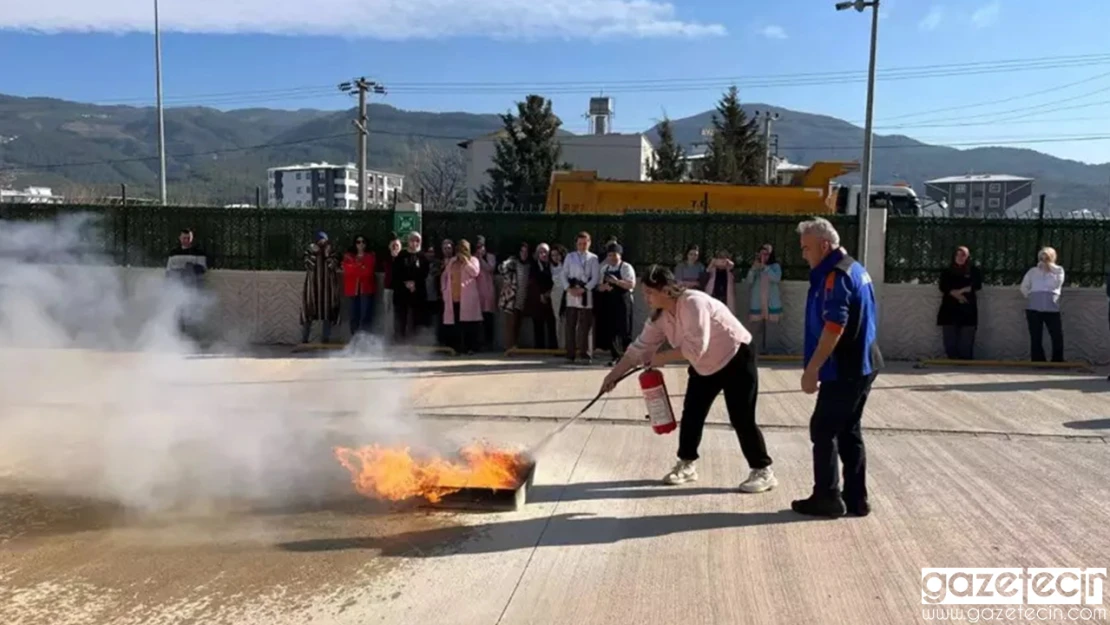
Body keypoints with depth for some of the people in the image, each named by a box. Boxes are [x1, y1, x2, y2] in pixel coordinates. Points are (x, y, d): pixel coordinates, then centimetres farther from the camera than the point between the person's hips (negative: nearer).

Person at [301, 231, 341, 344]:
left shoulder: (332, 253, 5)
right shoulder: (310, 251, 4)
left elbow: (333, 266, -9)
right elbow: (308, 266, -10)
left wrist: (328, 254, -15)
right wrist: (313, 254, -17)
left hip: (327, 286, 1)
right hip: (312, 285, -1)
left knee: (327, 311, 2)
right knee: (309, 311, -3)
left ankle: (325, 338, 9)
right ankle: (304, 339, 2)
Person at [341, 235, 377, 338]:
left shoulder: (371, 256, 8)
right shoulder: (348, 256, 13)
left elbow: (369, 271, -6)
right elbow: (348, 271, -3)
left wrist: (355, 268, -3)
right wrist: (362, 269, -9)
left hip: (366, 289, -2)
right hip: (352, 289, 2)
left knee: (366, 316, -9)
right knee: (353, 316, 1)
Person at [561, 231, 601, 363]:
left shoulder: (593, 258, 5)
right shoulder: (570, 257, 11)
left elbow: (596, 277, -3)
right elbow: (563, 275, 6)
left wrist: (583, 289, -13)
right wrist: (569, 288, -9)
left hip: (586, 294, -2)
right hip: (572, 294, 2)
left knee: (585, 326, 0)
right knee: (570, 325, 1)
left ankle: (584, 354, 5)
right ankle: (570, 354, 6)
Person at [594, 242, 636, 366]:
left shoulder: (626, 267, -4)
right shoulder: (604, 269, 14)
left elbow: (632, 284, -14)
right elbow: (599, 286, 13)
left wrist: (617, 281, -24)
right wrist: (604, 287, -10)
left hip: (622, 302, -5)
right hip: (608, 302, 5)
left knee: (623, 330, -3)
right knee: (610, 330, 5)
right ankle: (615, 356, 14)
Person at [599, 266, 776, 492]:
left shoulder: (693, 303, -32)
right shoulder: (660, 315, -6)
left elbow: (694, 349, -36)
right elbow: (640, 347, -2)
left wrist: (662, 358, -24)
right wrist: (614, 374, -3)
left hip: (736, 359, -8)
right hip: (705, 366, 8)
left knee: (742, 419, -7)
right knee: (691, 414, 8)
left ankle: (763, 471, 6)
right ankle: (686, 465, 24)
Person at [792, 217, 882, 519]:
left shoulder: (836, 275, -17)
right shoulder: (854, 268, 15)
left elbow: (834, 328, -25)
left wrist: (812, 368, -22)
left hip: (844, 369, -10)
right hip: (861, 365, 10)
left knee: (823, 430, -1)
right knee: (849, 431, 13)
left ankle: (827, 498, 5)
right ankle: (856, 498, 17)